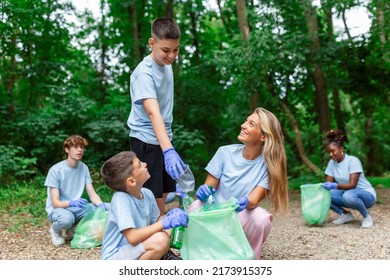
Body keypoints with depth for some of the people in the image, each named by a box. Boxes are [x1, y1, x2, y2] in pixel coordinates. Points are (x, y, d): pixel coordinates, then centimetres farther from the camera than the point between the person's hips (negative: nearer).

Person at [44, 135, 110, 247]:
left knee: (108, 208, -16)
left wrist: (101, 204, -24)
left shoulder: (84, 168, -1)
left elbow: (92, 195, -2)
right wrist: (71, 203, -38)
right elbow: (55, 203, -18)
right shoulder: (55, 170, -15)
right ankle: (55, 230, -2)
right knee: (66, 218, -41)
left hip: (77, 209, 5)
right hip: (58, 209, -5)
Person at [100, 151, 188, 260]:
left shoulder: (147, 194, -2)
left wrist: (168, 217, -9)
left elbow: (155, 221, 12)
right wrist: (165, 223, -29)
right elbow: (132, 238, -31)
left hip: (136, 247, 8)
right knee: (160, 240, -30)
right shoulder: (120, 199, -23)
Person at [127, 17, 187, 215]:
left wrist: (169, 147, 14)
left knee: (164, 195, 16)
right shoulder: (144, 73, -22)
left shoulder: (167, 65, 4)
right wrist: (168, 151, -48)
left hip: (164, 139, 8)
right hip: (146, 142, -8)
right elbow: (153, 113, -36)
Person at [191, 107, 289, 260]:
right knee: (196, 207, -30)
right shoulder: (225, 152, -7)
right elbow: (208, 187, -5)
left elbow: (254, 200, -19)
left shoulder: (267, 164, -10)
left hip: (242, 219, 0)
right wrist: (203, 191, -29)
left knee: (261, 217, -32)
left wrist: (244, 202, -43)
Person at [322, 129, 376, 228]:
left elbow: (352, 185, -27)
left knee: (348, 195, -40)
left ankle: (366, 216, -10)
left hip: (367, 194, -6)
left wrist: (335, 186, -42)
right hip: (347, 193, 6)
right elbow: (329, 183, -4)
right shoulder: (332, 163, -1)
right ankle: (345, 214, 3)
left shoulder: (353, 160, -19)